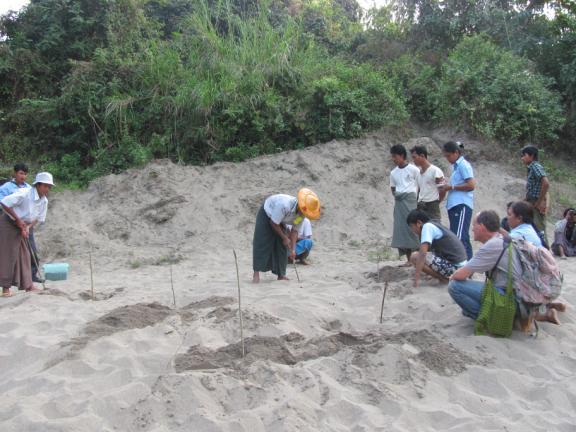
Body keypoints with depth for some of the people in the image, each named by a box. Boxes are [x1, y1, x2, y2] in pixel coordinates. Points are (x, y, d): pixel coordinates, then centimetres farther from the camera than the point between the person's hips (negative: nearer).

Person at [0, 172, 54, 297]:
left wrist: (28, 227, -14)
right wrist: (18, 219, -25)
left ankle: (28, 285, 10)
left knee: (24, 255, 6)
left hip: (22, 226, 7)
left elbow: (39, 218, 4)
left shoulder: (44, 201, -4)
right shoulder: (24, 194, -27)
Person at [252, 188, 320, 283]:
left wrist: (293, 249, -16)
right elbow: (273, 223, -29)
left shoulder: (301, 213, -19)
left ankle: (281, 274, 5)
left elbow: (294, 231, -10)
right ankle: (256, 272, -6)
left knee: (281, 246, 0)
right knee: (261, 244, -11)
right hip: (266, 215, -6)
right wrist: (284, 238, -20)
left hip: (280, 220, 6)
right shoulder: (284, 205, -42)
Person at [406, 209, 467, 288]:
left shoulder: (427, 226, -9)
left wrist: (416, 277, -17)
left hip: (453, 267, -10)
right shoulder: (436, 225, 19)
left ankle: (445, 279, -5)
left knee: (415, 257, -9)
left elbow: (422, 253, -19)